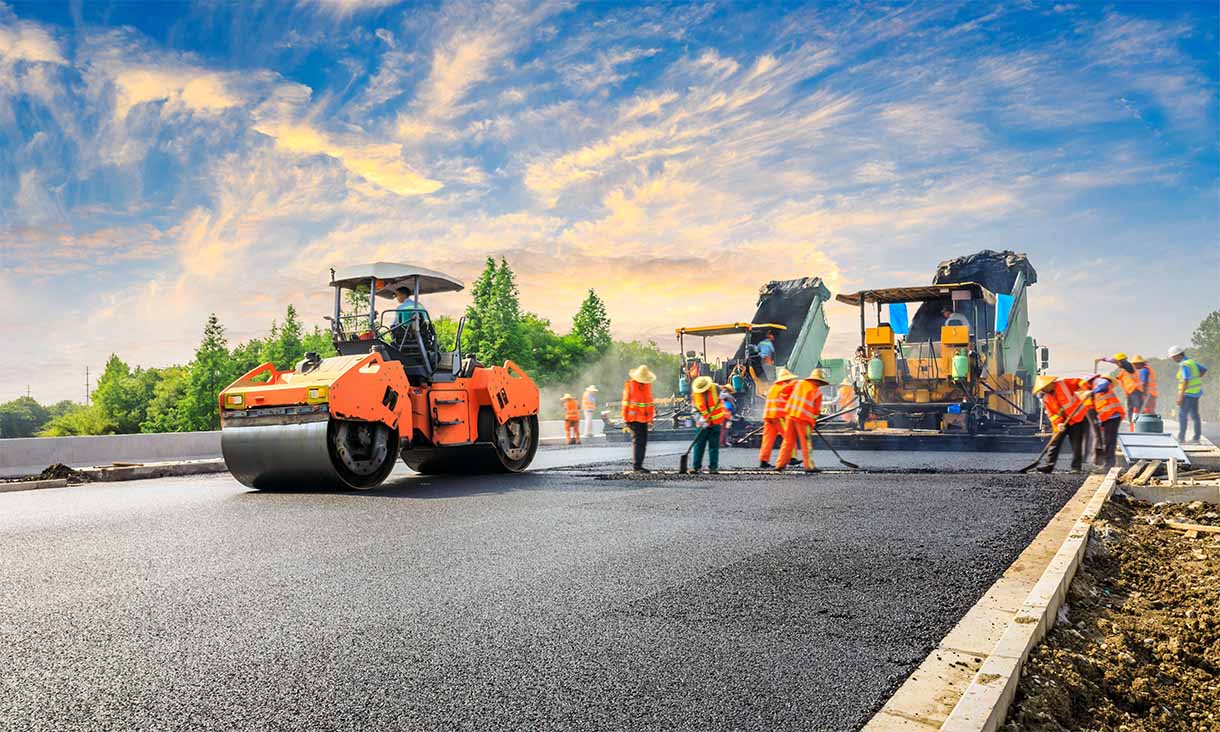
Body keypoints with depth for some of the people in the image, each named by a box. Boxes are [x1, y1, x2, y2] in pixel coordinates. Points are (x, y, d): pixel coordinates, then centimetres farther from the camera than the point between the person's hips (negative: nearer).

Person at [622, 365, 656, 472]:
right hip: (633, 418, -6)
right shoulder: (629, 384, -4)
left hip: (644, 419, 6)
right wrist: (625, 419, -6)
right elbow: (626, 402, -4)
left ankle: (638, 465, 14)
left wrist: (650, 419, 15)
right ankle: (636, 466, -10)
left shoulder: (648, 385, 12)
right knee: (637, 441, -12)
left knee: (643, 442, 6)